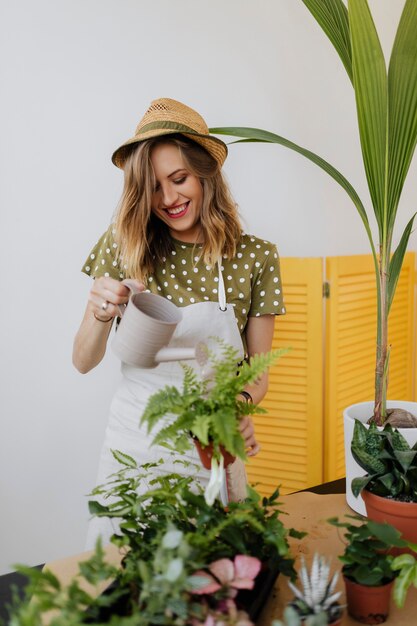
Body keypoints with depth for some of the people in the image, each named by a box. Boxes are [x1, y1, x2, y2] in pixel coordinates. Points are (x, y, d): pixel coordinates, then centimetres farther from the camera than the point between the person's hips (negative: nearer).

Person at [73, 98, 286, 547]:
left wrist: (242, 404, -22)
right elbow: (83, 363, -3)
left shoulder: (255, 257, -8)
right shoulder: (122, 246, -7)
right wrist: (102, 315, -22)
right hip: (132, 444, 1)